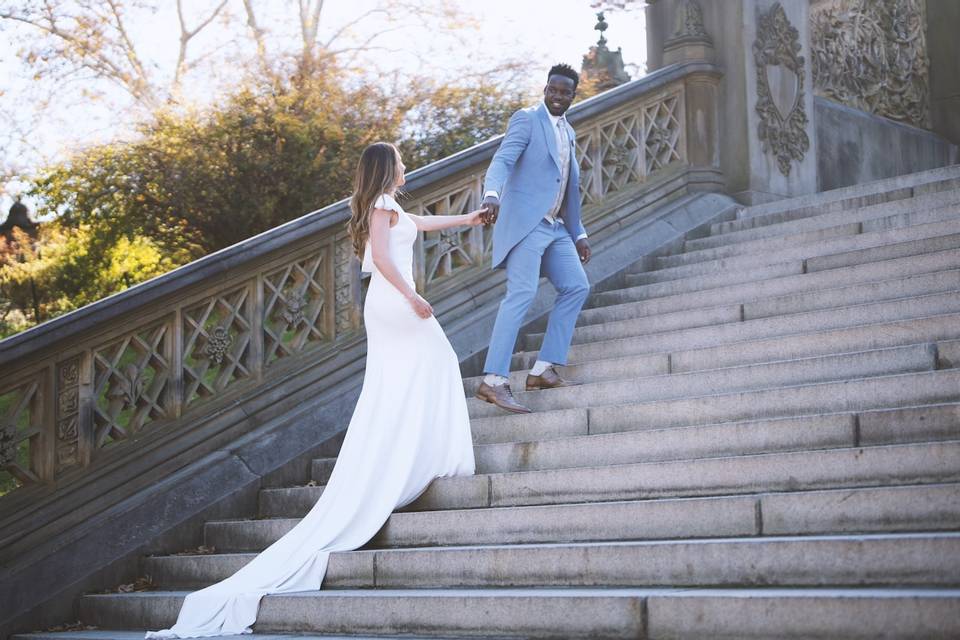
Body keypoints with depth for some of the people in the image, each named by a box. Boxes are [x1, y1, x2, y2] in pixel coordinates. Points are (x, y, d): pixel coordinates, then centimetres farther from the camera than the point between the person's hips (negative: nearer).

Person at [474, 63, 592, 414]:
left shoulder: (568, 132, 21)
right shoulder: (526, 119, -4)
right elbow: (502, 160, -19)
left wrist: (578, 234, 24)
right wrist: (491, 195, -38)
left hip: (555, 227, 9)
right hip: (525, 223, -9)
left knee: (576, 287, 7)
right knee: (521, 293, -18)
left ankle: (543, 370, 11)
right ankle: (494, 381, -21)